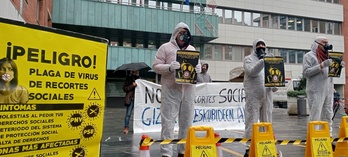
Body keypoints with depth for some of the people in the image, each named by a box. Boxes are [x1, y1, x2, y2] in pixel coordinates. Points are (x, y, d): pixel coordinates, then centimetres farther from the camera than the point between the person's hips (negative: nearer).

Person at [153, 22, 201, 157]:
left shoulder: (192, 49, 19)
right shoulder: (166, 47, 5)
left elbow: (197, 65, 21)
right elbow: (156, 66, -1)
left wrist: (198, 69, -3)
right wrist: (169, 68, -19)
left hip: (188, 90, 5)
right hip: (171, 90, -4)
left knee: (186, 121, 7)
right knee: (168, 121, -5)